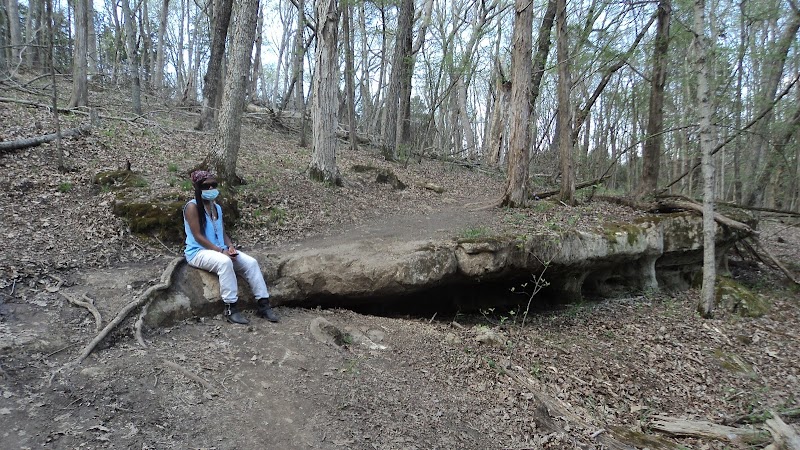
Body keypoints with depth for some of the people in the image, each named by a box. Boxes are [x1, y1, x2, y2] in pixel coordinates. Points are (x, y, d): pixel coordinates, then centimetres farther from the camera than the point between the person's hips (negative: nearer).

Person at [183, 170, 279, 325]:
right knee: (225, 262, -38)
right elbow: (198, 236, -16)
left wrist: (230, 246, -7)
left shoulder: (217, 207, 15)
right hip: (198, 252, -7)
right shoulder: (192, 207, -9)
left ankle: (263, 304, -13)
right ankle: (230, 308, -32)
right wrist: (221, 251, -22)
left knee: (251, 262, -13)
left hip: (220, 250, 7)